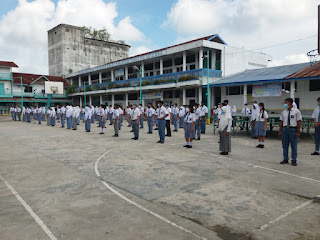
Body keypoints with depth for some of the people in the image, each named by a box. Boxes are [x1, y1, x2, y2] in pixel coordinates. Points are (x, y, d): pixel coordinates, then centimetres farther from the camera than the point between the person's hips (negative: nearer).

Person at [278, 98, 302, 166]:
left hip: (293, 129, -4)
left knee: (294, 146, 3)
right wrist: (280, 131, 5)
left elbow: (299, 122, -6)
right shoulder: (283, 112, 9)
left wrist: (298, 132, -12)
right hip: (285, 129, 4)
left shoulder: (296, 111, -3)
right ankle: (285, 159, 20)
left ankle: (294, 160, 13)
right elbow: (281, 122, 10)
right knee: (285, 145, 9)